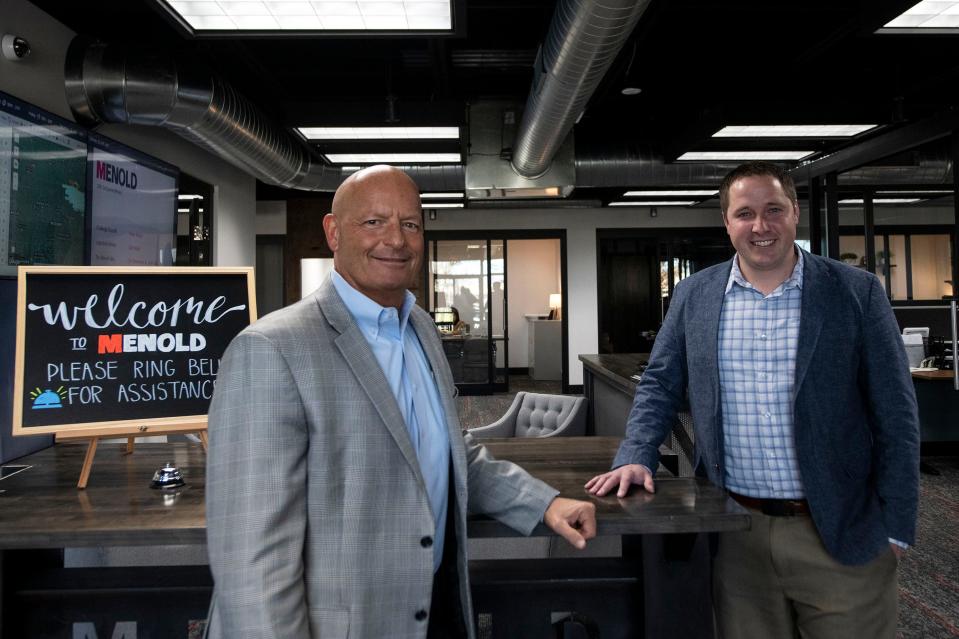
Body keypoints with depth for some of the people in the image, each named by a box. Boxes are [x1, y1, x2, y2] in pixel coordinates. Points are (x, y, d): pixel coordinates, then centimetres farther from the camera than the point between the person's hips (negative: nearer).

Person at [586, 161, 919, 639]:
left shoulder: (857, 292, -4)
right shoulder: (693, 295, 2)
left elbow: (894, 415, -3)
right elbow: (660, 385, 7)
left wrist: (895, 525, -3)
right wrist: (636, 456, -7)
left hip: (842, 532, -1)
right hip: (736, 532, 2)